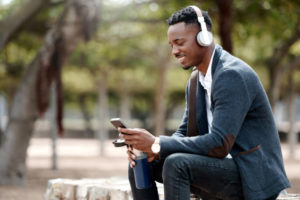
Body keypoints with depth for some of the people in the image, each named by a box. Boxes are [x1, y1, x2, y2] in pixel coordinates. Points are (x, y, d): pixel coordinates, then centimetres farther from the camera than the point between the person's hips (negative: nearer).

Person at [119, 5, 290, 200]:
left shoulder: (233, 75, -18)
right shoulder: (195, 82, 12)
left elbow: (220, 144, -25)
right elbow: (184, 132, 15)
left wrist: (157, 144, -24)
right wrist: (152, 149, -7)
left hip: (252, 177, -9)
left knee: (177, 164, -30)